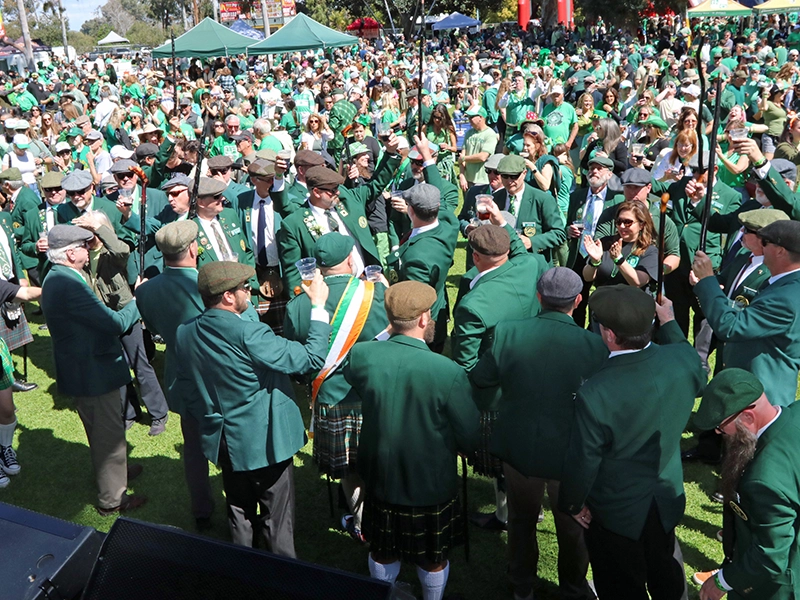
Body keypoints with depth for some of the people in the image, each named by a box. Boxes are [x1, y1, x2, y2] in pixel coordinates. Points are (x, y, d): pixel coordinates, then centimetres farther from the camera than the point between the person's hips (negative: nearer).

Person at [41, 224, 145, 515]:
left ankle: (112, 470, 48)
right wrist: (139, 299, -12)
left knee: (101, 430, 28)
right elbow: (116, 323, -26)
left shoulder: (55, 278, 5)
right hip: (93, 371, -10)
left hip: (79, 368, 10)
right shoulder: (69, 284, -28)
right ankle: (112, 499, 18)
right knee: (110, 433, 5)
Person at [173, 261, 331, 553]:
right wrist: (318, 305, -19)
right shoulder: (248, 335, -29)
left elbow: (184, 388, 6)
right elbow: (311, 359, -27)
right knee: (276, 518, 12)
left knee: (239, 512, 25)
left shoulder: (185, 333, -6)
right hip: (265, 441, -7)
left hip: (223, 440, 7)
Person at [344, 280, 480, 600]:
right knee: (433, 558, 23)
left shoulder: (360, 355, -20)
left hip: (380, 479, 3)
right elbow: (470, 441, -18)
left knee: (383, 552, 27)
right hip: (431, 486, -3)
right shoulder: (449, 373, -29)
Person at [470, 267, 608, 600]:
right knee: (572, 525, 24)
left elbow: (479, 379, -6)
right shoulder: (595, 345, -22)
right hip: (570, 454, -1)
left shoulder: (507, 332, -18)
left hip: (518, 448, 2)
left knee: (522, 518, 26)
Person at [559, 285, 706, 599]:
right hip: (667, 500, 5)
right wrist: (669, 323, 15)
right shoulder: (682, 358, -21)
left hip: (617, 512, -4)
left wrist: (572, 503, -2)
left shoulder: (595, 395, -36)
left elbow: (582, 463, -23)